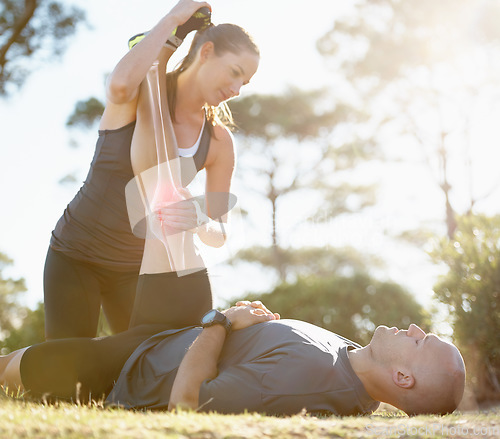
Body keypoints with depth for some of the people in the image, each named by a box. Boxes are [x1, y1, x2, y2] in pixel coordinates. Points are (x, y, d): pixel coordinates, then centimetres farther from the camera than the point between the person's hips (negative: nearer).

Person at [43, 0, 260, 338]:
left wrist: (200, 224, -32)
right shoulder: (142, 90, -13)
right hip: (76, 255, -3)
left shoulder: (219, 142, -5)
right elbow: (120, 84, -40)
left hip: (135, 267, 4)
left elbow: (218, 234, -7)